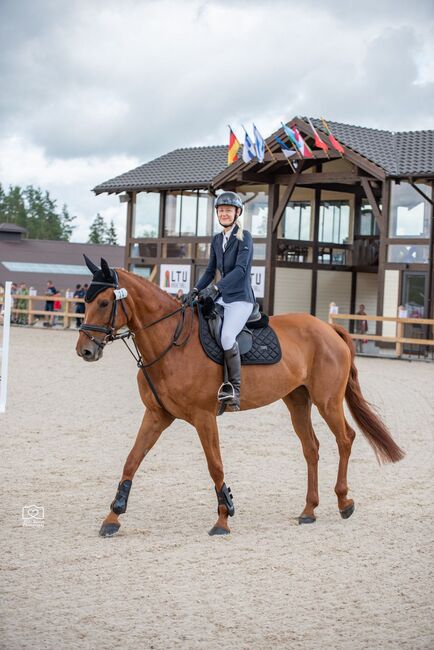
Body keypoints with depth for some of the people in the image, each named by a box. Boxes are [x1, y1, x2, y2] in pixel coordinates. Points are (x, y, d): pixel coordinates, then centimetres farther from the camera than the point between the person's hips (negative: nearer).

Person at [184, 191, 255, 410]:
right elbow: (210, 271, 18)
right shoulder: (217, 239, 15)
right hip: (220, 298, 8)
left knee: (226, 336, -29)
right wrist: (196, 290, 2)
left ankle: (234, 388, -20)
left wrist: (215, 288, -27)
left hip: (241, 298, -8)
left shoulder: (244, 237, -7)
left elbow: (240, 269, -18)